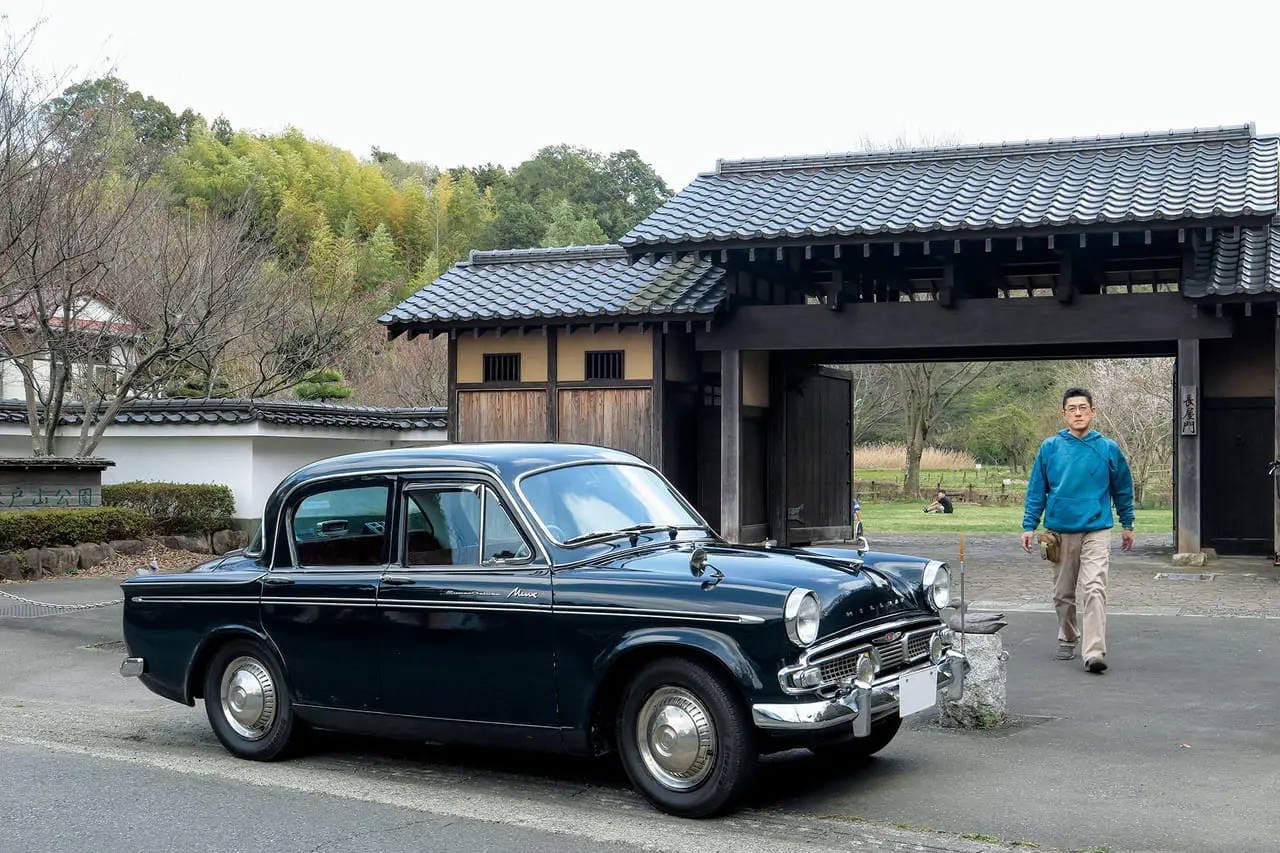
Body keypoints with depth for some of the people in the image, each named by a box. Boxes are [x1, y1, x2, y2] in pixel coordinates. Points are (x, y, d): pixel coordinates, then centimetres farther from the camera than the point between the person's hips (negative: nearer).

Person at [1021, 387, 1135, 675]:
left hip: (1096, 530, -2)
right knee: (1063, 593, 12)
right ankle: (1067, 640, 32)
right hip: (1060, 531, 2)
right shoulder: (1050, 448, 3)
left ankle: (1094, 651, -21)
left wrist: (1127, 524, 18)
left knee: (1095, 589, -16)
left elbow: (1122, 488, 14)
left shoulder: (1108, 448, 3)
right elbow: (1036, 489, 6)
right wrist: (1029, 526, 0)